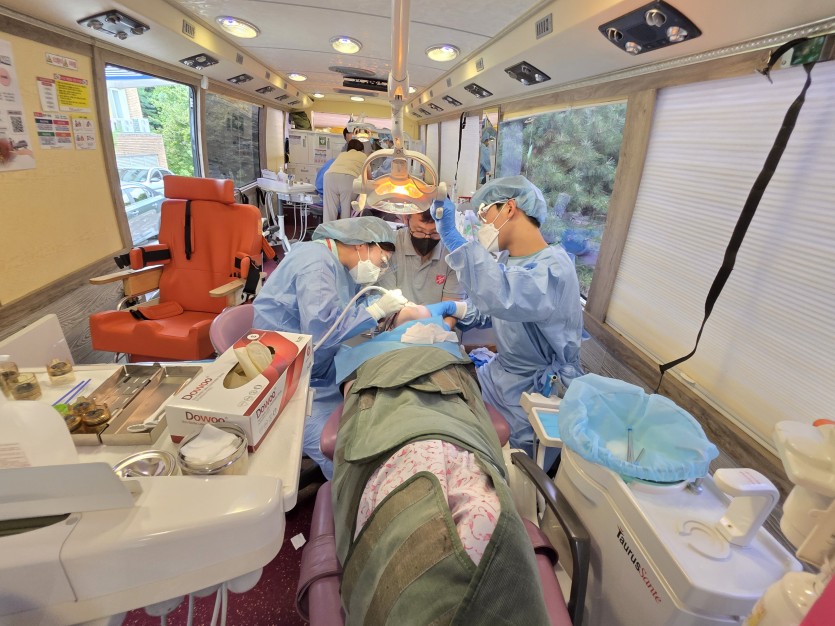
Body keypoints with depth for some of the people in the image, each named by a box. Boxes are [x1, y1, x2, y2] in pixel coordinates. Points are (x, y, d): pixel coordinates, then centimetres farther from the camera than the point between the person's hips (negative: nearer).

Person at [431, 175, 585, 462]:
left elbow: (503, 298, -48)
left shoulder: (554, 268, -27)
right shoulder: (507, 258, 1)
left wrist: (452, 237, -48)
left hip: (539, 389, -7)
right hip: (501, 373, 8)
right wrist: (451, 307, -4)